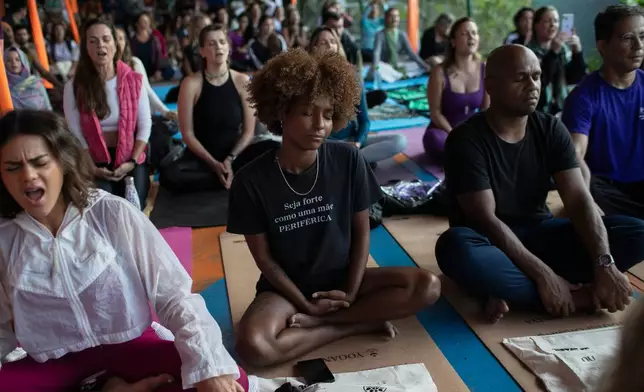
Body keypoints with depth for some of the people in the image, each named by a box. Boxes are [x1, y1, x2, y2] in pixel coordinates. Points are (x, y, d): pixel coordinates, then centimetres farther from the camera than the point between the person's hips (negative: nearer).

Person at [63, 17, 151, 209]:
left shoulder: (134, 80, -1)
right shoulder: (74, 86, -3)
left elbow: (145, 125, -1)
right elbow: (75, 133, -3)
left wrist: (132, 162, -11)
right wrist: (92, 168, -12)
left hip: (130, 159, 1)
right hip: (96, 162, 0)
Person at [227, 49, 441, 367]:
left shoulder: (349, 160, -11)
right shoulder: (251, 180, -15)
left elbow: (361, 231, -2)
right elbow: (263, 257, -8)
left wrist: (351, 291, -11)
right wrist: (305, 303, -14)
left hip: (341, 277, 2)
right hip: (286, 287, -1)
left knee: (427, 286, -20)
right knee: (253, 347, -33)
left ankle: (313, 323, -15)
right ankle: (360, 323, -13)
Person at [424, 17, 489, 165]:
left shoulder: (485, 70, -3)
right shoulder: (440, 72, -13)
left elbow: (486, 110, 2)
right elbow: (435, 113, -11)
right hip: (444, 131, -3)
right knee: (434, 139, -38)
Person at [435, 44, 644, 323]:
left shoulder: (551, 130, -1)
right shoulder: (466, 140, -16)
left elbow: (580, 201, -9)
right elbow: (485, 219, -22)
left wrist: (604, 264, -24)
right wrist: (544, 275, -28)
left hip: (539, 235, 5)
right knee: (455, 247, -40)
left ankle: (513, 291, -25)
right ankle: (578, 297, -27)